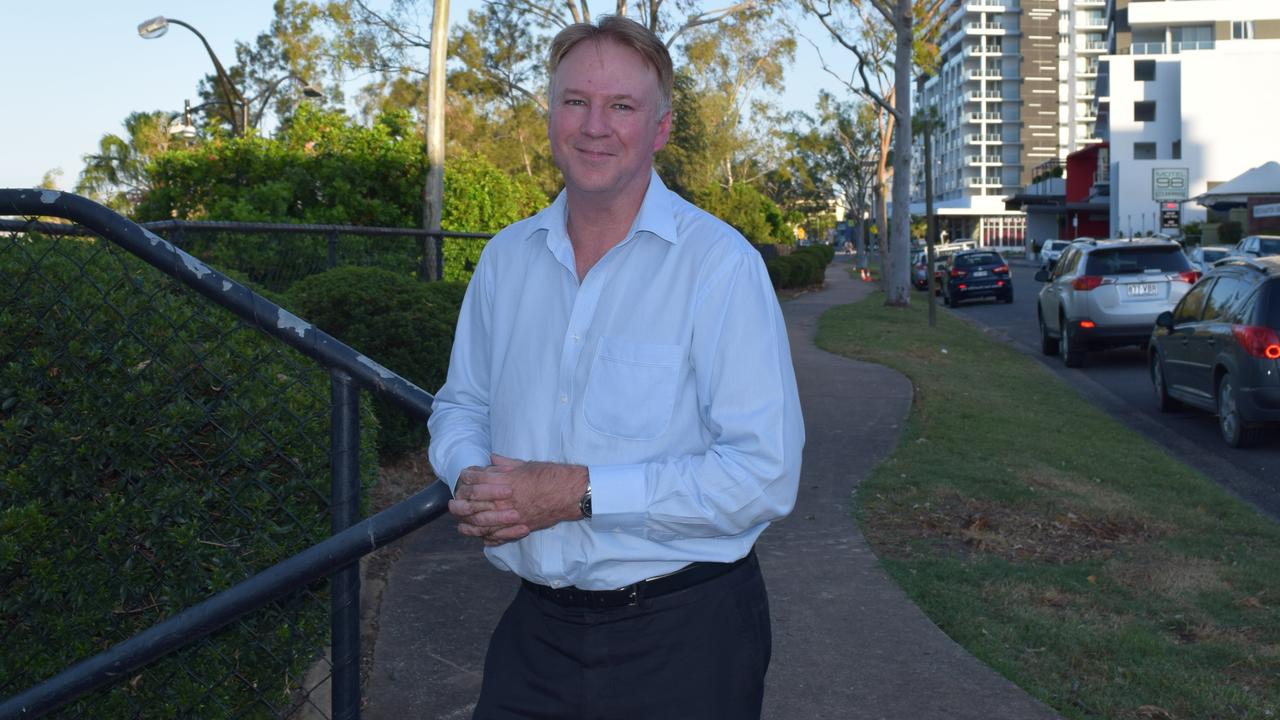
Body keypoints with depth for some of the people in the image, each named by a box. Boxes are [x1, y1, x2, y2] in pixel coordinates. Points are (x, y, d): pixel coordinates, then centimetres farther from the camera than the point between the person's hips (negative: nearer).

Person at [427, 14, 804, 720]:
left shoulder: (720, 264, -14)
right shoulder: (505, 258, 4)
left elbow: (765, 474, -19)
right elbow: (460, 405, 15)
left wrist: (582, 492, -23)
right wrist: (472, 479, -8)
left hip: (683, 638, -4)